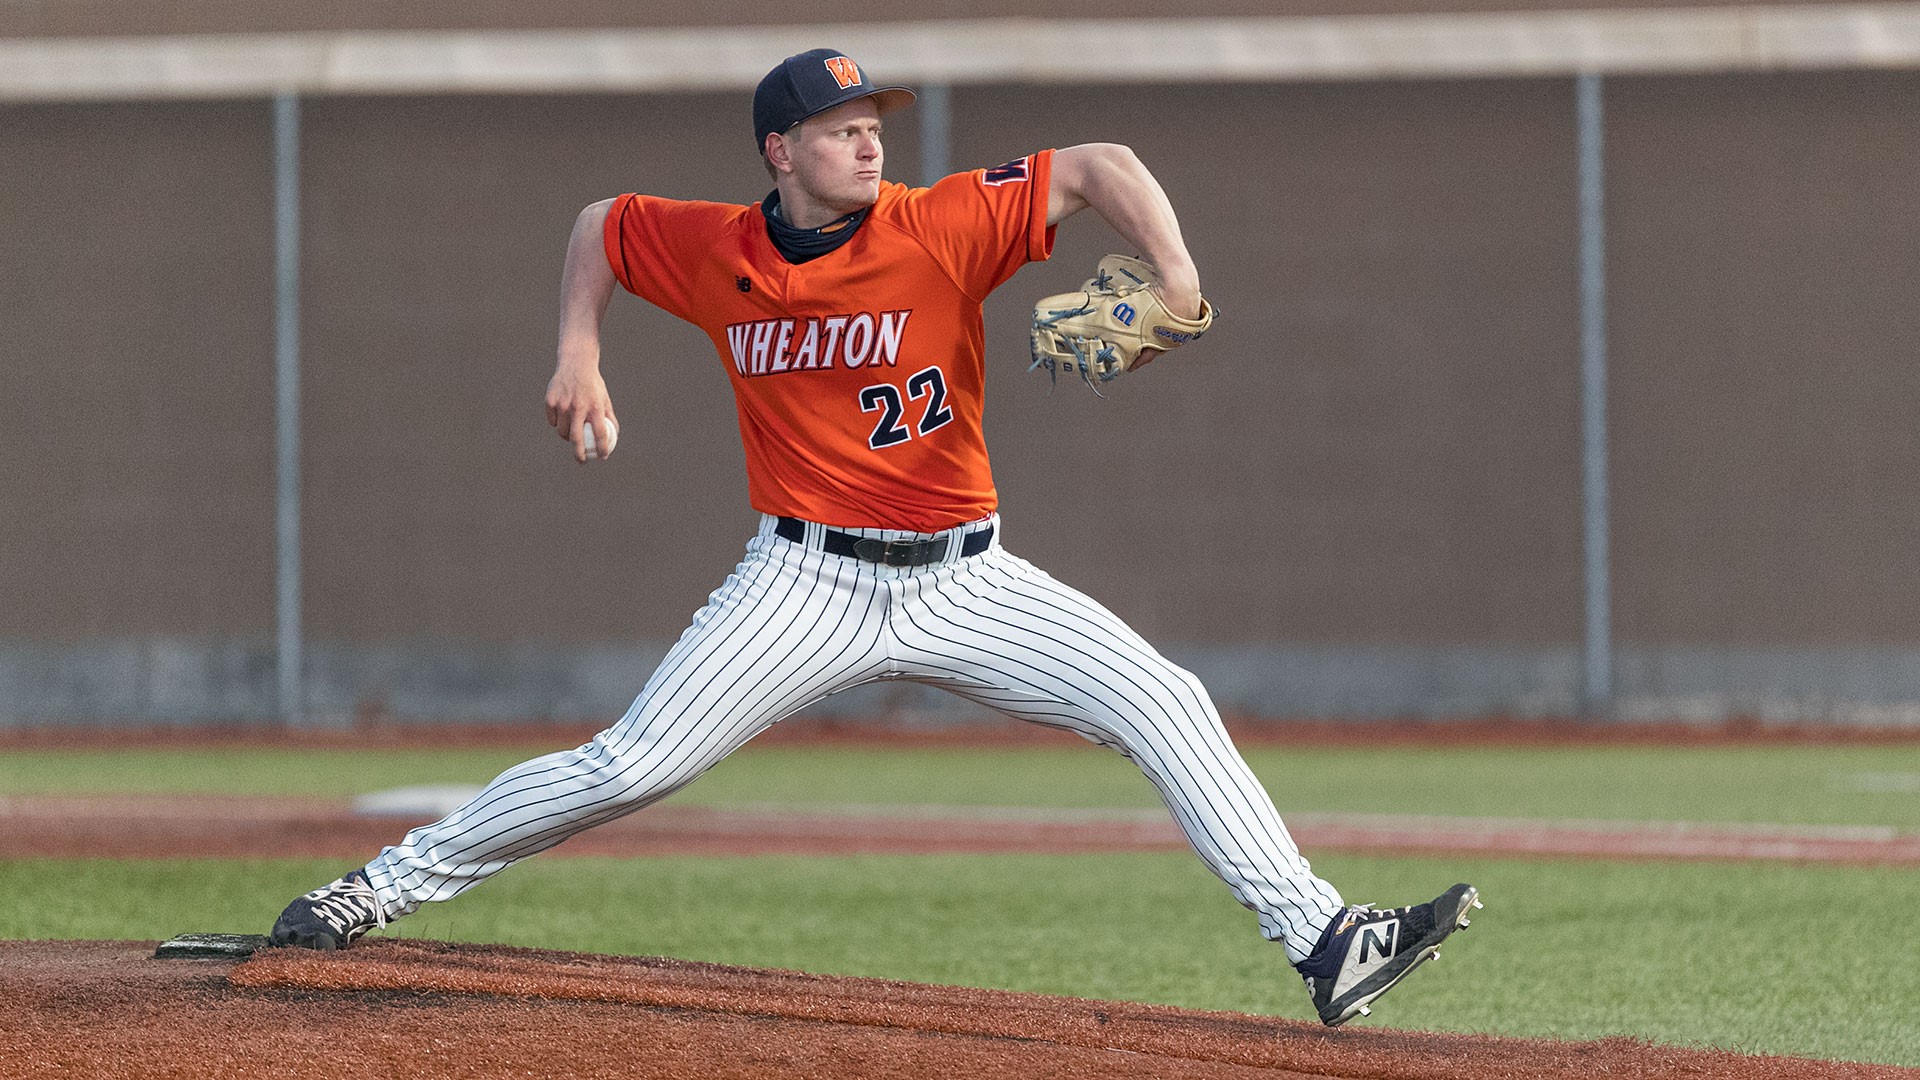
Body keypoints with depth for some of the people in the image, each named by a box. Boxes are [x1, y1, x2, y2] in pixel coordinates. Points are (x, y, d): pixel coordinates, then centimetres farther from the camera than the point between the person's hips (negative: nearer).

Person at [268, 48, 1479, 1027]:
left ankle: (1323, 943, -16)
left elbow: (1099, 166, -11)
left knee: (1163, 701, -15)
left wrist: (1176, 281, -27)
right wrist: (580, 356, 5)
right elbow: (600, 222, 17)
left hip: (964, 579, 0)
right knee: (627, 769, -8)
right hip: (808, 582, 0)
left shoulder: (944, 227, -10)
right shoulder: (713, 250, -3)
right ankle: (390, 884, 7)